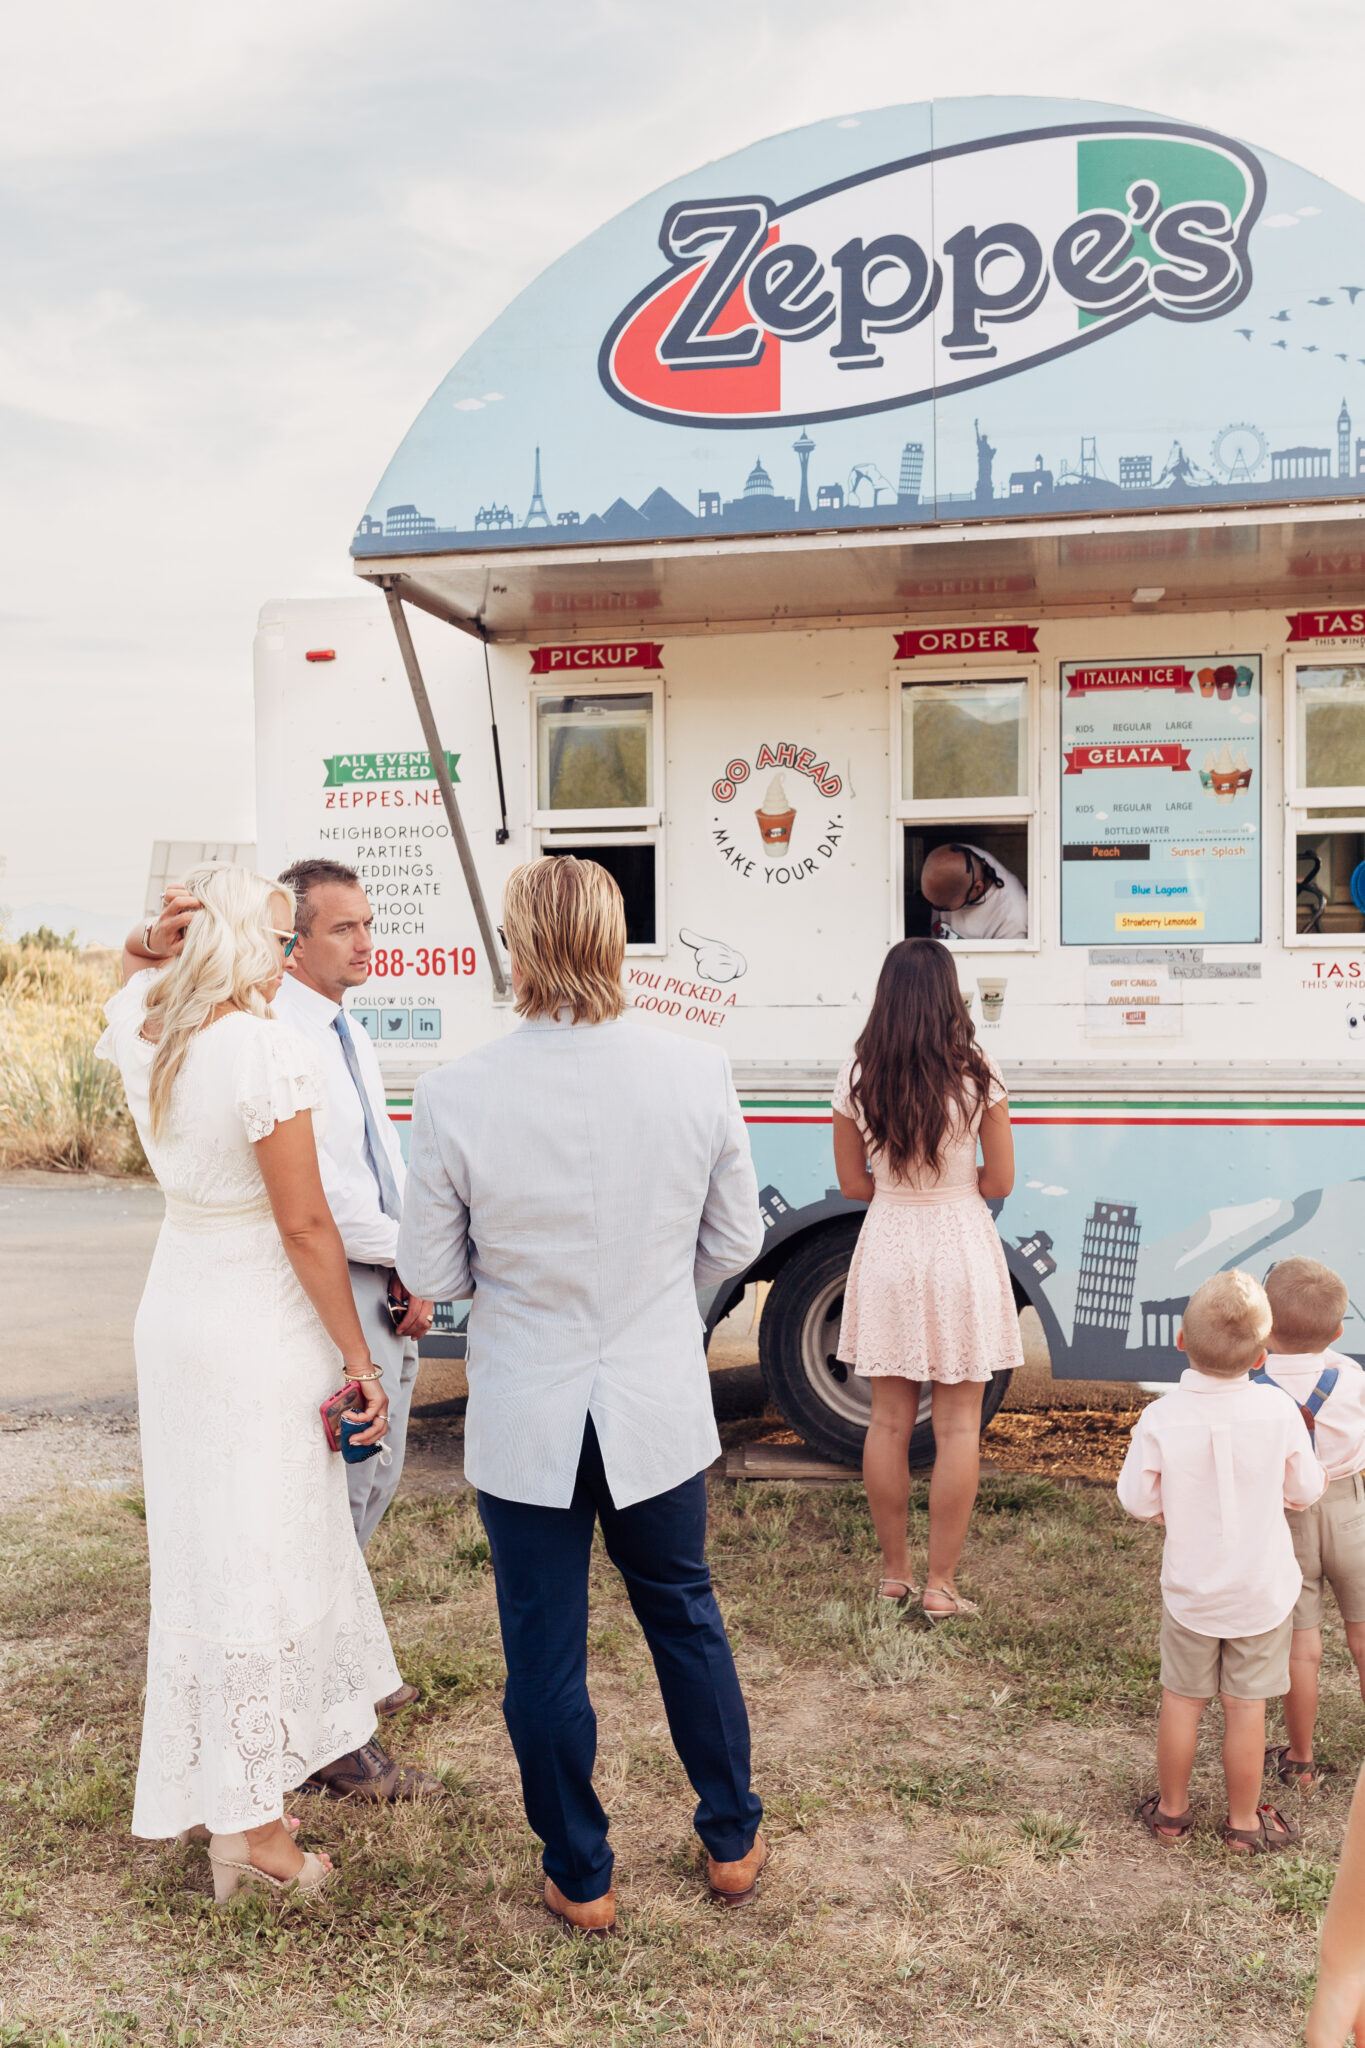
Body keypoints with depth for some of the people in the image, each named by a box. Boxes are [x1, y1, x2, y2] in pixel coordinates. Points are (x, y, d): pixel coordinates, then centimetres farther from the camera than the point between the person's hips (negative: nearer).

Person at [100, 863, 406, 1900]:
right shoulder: (267, 1048, -24)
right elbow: (307, 1224, -20)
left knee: (202, 1548, 21)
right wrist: (359, 1361, -11)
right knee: (259, 1562, 4)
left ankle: (214, 1786, 40)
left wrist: (183, 919, 5)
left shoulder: (138, 1022, -2)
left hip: (175, 1308, 8)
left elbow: (136, 956, 25)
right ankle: (250, 1827, 17)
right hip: (260, 1329, -8)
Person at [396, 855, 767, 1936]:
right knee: (686, 1617, 24)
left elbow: (431, 1274, -8)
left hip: (525, 1421, -2)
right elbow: (734, 1244, -1)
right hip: (660, 1410, 2)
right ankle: (734, 1842, 40)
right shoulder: (698, 1074, -12)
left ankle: (581, 1880, 33)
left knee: (544, 1656, 15)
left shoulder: (455, 1095, -18)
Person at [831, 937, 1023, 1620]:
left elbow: (853, 1183, 1)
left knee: (888, 1421, 12)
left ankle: (894, 1573, 23)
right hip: (960, 1248, -2)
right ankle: (940, 1584, 12)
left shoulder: (856, 1078, -6)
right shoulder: (977, 1075, -11)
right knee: (957, 1424, 7)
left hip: (887, 1247, 2)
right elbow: (999, 1182, -5)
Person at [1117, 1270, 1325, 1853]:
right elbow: (1305, 1491, -6)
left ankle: (1171, 1811, 32)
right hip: (1263, 1588, 0)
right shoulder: (1279, 1412, -19)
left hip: (1189, 1588, 0)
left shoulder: (1159, 1419, -21)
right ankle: (1244, 1822, 28)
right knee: (1246, 1707, 13)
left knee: (1181, 1700, 16)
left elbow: (1137, 1501, -10)